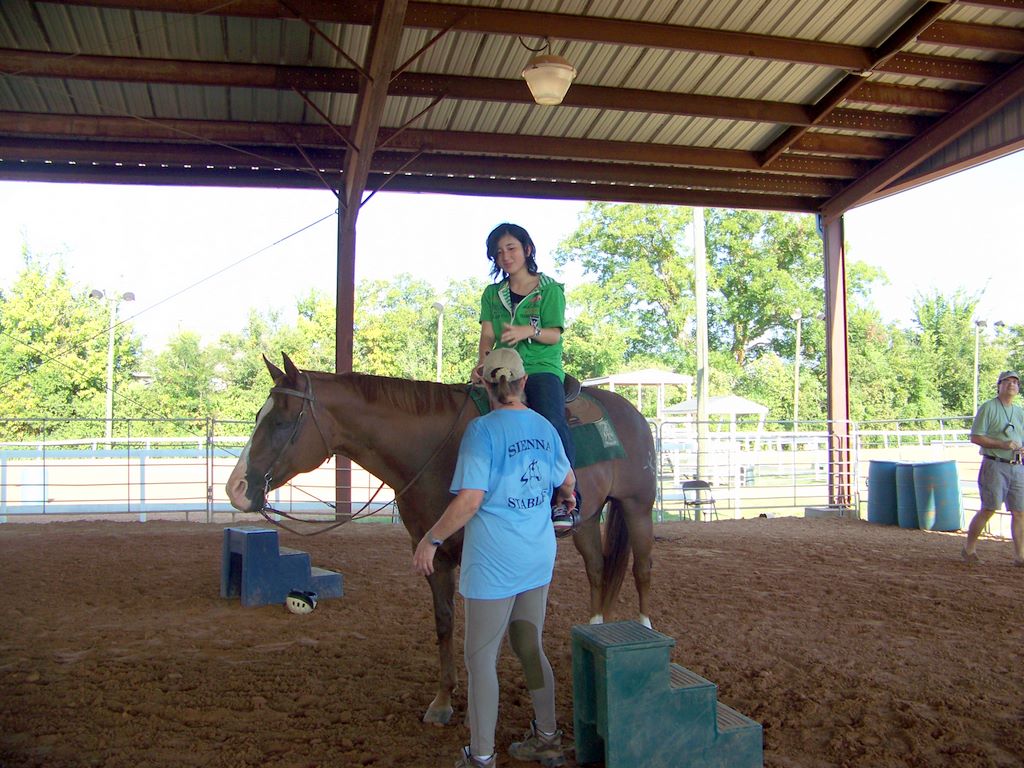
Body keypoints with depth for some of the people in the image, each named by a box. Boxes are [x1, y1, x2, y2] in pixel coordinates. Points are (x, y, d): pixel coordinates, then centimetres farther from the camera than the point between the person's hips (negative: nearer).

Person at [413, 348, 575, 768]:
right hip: (539, 559, 7)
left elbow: (469, 500, -22)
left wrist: (430, 539, -10)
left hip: (493, 563, -7)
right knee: (530, 648, 20)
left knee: (481, 657, 6)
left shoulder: (482, 430, -16)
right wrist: (565, 497, 43)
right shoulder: (545, 428, 4)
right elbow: (568, 481, 20)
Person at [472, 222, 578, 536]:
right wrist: (481, 363, -10)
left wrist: (529, 331, -22)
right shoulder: (492, 294, 19)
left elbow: (554, 335, -1)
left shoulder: (550, 289, 8)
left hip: (542, 369, -4)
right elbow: (488, 335, 10)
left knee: (551, 419, -31)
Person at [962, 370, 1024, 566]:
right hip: (995, 466, -6)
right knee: (989, 509, -6)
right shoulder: (988, 408, -2)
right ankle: (968, 549, 7)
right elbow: (975, 437, -9)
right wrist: (1003, 444, -17)